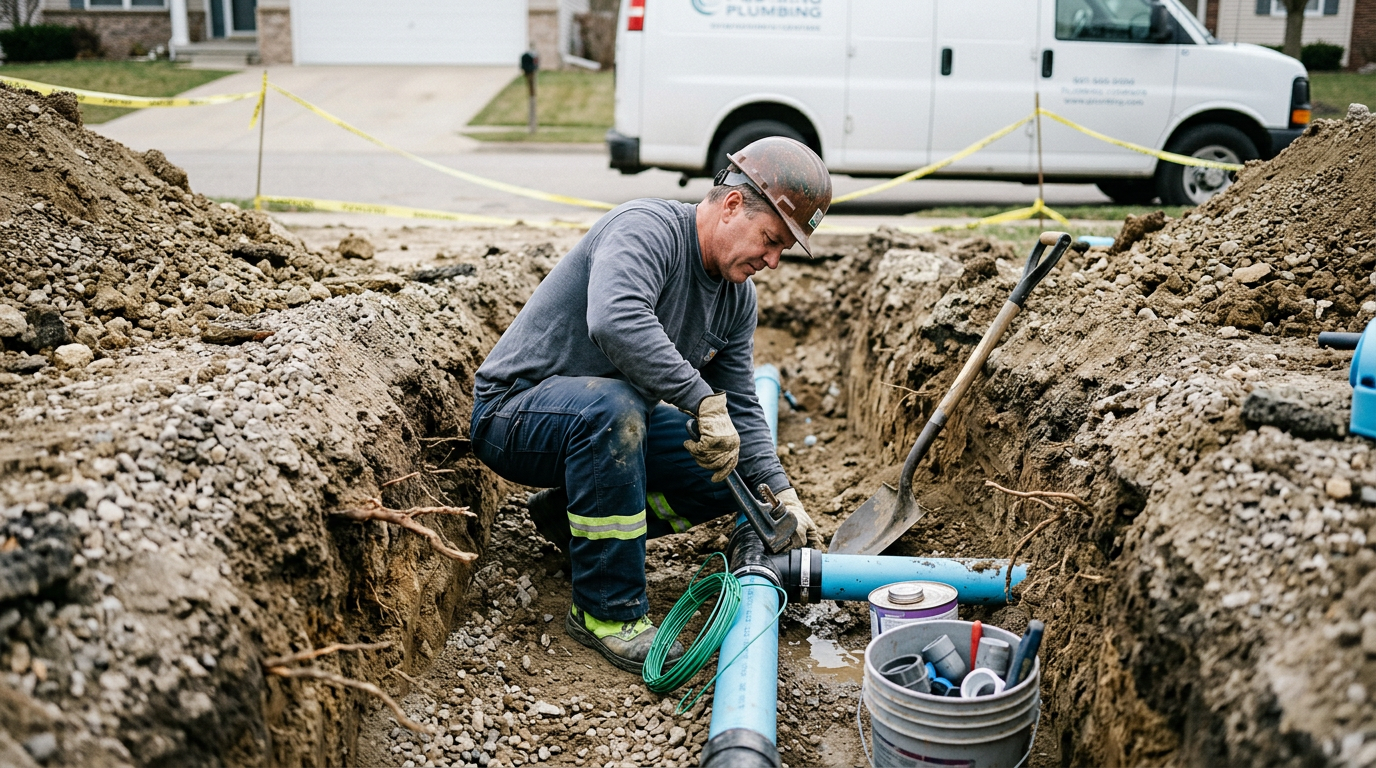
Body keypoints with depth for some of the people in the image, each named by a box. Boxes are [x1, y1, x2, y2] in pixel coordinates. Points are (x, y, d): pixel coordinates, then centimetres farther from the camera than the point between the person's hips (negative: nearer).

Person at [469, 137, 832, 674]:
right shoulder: (646, 228, -23)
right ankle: (607, 610, -26)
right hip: (514, 411, -8)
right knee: (611, 406, -39)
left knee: (734, 475, -3)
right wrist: (703, 399, -40)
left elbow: (738, 406, 6)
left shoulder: (738, 297, 3)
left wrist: (781, 494, -7)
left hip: (609, 418, 8)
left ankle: (572, 516, 14)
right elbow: (616, 322, -43)